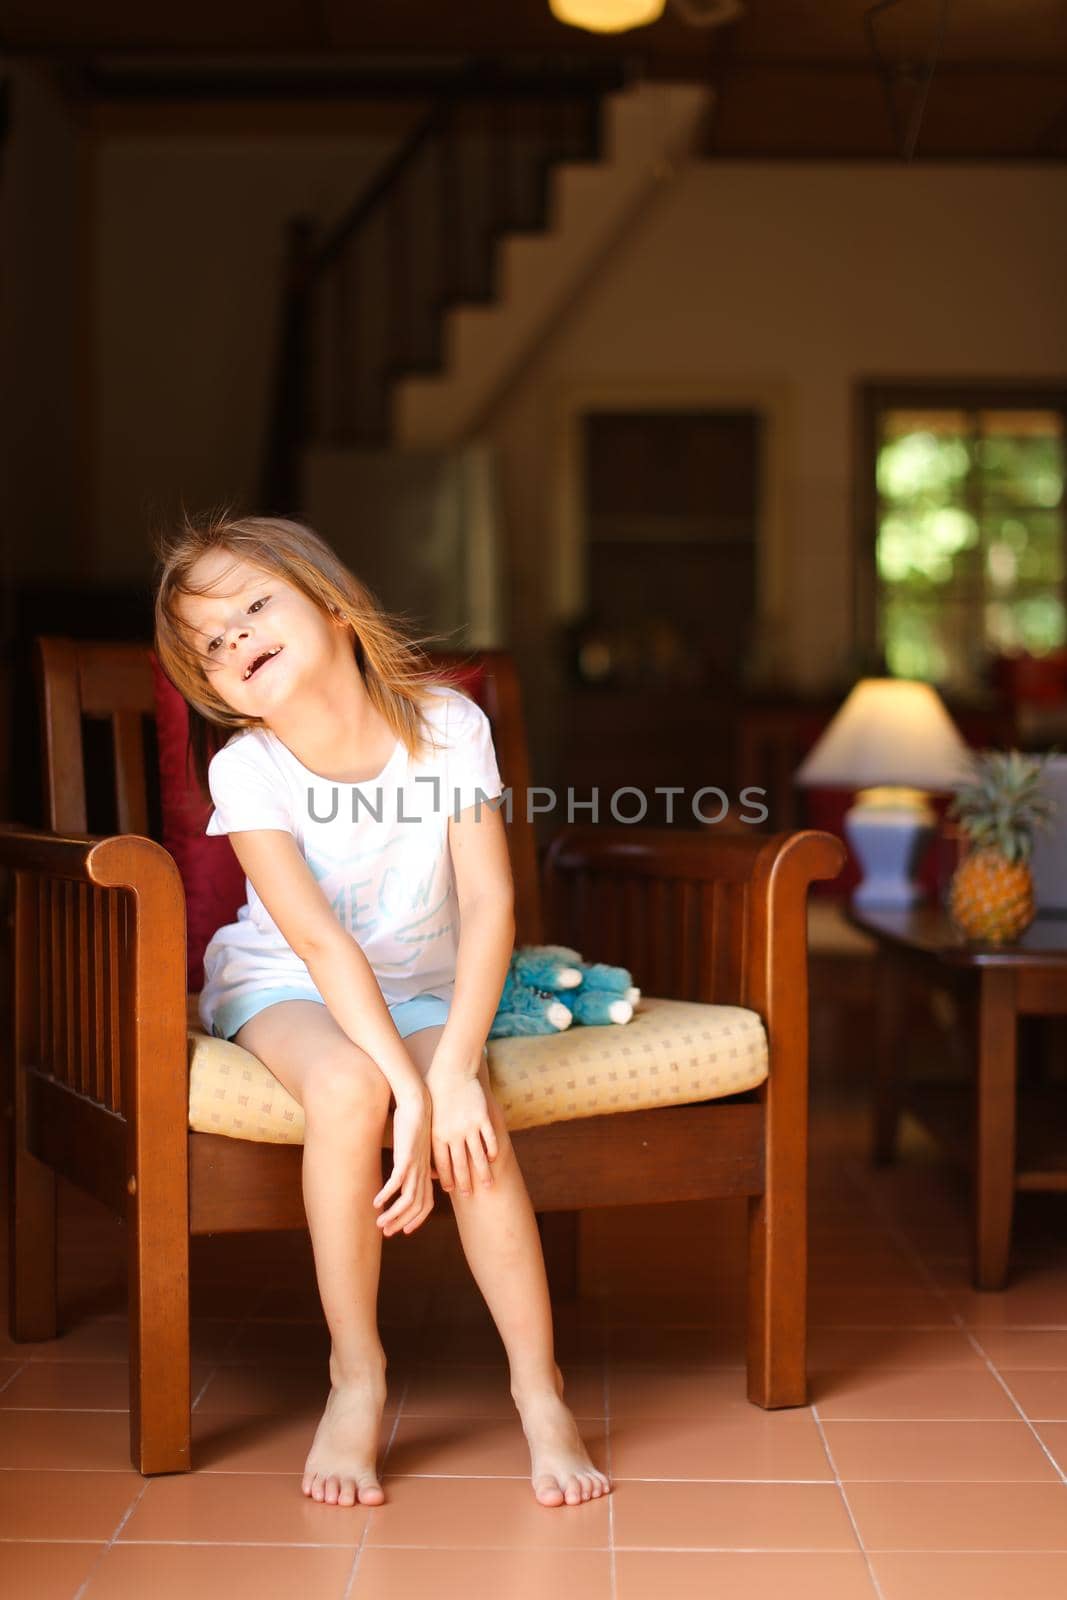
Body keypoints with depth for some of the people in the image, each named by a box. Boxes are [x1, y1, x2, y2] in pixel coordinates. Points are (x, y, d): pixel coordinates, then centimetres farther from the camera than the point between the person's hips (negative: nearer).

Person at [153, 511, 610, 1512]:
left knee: (473, 1123, -29)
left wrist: (452, 1069, -32)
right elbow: (322, 942, -28)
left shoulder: (447, 725, -16)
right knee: (347, 1086, -34)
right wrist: (409, 1090, -37)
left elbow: (490, 902, -21)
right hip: (286, 989, -1)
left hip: (422, 989, 1)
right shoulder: (244, 769, -19)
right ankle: (355, 1373, -18)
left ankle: (538, 1387, -14)